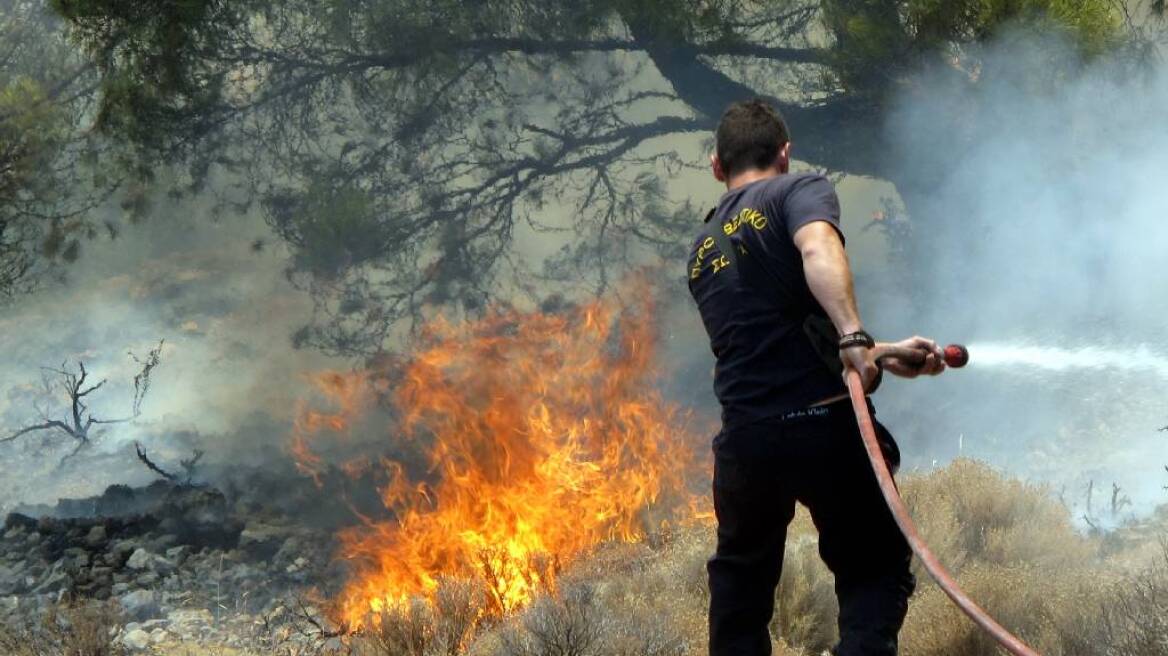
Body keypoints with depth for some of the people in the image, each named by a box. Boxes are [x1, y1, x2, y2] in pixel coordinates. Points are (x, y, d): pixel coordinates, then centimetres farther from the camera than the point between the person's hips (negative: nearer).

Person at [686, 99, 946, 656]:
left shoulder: (703, 251, 20)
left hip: (745, 438, 5)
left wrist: (882, 356, 24)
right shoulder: (799, 190, 2)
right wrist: (854, 337, -31)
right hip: (826, 423, -5)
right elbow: (819, 250, -22)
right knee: (875, 570, 10)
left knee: (740, 579, 24)